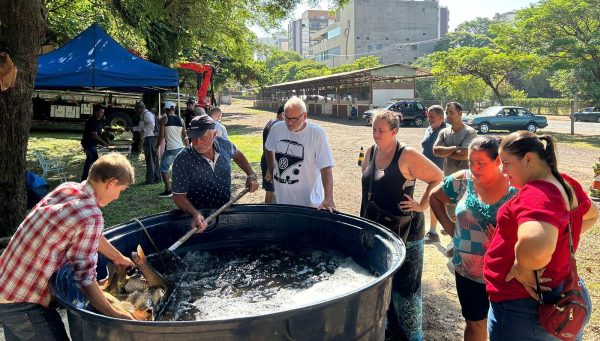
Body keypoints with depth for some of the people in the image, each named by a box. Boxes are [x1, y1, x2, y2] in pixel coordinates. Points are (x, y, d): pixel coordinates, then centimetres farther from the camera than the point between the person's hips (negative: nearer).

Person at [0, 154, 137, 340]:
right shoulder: (91, 217, -25)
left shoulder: (67, 188, 1)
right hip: (23, 304, -9)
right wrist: (114, 315, -13)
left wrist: (119, 258, 25)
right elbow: (85, 278, -21)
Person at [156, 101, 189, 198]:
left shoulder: (164, 119, -4)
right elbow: (185, 136, 12)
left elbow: (161, 135, -9)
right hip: (180, 148, 5)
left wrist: (157, 147, -1)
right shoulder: (180, 120, 9)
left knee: (164, 168, 5)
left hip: (170, 149, -5)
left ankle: (168, 190, -3)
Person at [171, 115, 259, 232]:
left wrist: (251, 175, 5)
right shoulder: (182, 160, -19)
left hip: (226, 212, 4)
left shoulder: (224, 145, -7)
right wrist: (195, 214, -32)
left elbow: (237, 154, 16)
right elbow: (178, 195, -16)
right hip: (200, 218, -3)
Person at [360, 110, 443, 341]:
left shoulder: (407, 156, -17)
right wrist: (365, 218, 15)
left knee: (405, 287, 2)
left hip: (404, 232, -7)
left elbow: (438, 178, -12)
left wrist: (421, 206, -14)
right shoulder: (371, 152, 4)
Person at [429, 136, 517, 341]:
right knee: (475, 323, 19)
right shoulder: (463, 181, -5)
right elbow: (434, 197, 10)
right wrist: (449, 227, 3)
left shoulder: (515, 189, -14)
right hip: (468, 272, 2)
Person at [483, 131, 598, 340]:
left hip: (521, 309, -8)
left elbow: (534, 248, -48)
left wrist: (523, 269, -28)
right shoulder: (568, 185, 1)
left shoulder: (536, 194, -28)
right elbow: (592, 215, 23)